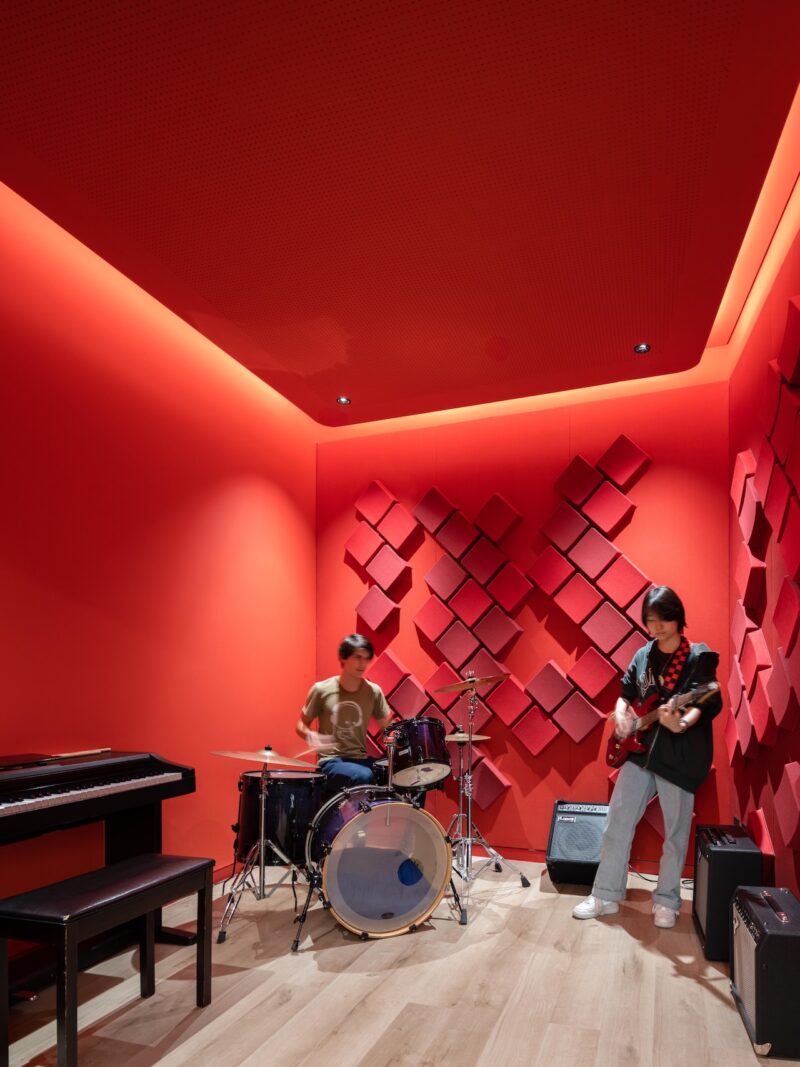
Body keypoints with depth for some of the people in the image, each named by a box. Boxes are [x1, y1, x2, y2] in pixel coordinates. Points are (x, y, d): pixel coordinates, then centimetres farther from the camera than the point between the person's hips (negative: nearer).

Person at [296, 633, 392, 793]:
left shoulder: (374, 691, 1)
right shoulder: (322, 690, -6)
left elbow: (386, 726, 9)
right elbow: (301, 725, 5)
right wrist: (311, 736, -17)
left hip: (361, 759, 4)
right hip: (331, 761, -4)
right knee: (364, 777, -34)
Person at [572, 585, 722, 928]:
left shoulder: (699, 657, -7)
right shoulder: (643, 656, 8)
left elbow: (702, 705, -17)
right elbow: (626, 692, 18)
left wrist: (681, 724, -38)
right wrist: (621, 714, -3)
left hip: (681, 754, -5)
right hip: (641, 748, 5)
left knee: (675, 831, 8)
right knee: (617, 822, 5)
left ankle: (666, 901, 25)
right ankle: (606, 895, 16)